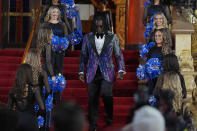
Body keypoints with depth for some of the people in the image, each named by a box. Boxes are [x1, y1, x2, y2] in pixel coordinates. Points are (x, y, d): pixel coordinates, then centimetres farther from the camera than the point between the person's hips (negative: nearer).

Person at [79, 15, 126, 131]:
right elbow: (84, 55, 13)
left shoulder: (113, 37, 2)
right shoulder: (88, 38, 7)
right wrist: (81, 71, 10)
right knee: (92, 99, 1)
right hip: (92, 73, 2)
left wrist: (121, 70, -2)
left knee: (106, 94, -20)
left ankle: (110, 116, 8)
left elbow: (119, 55, 6)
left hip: (107, 72, -2)